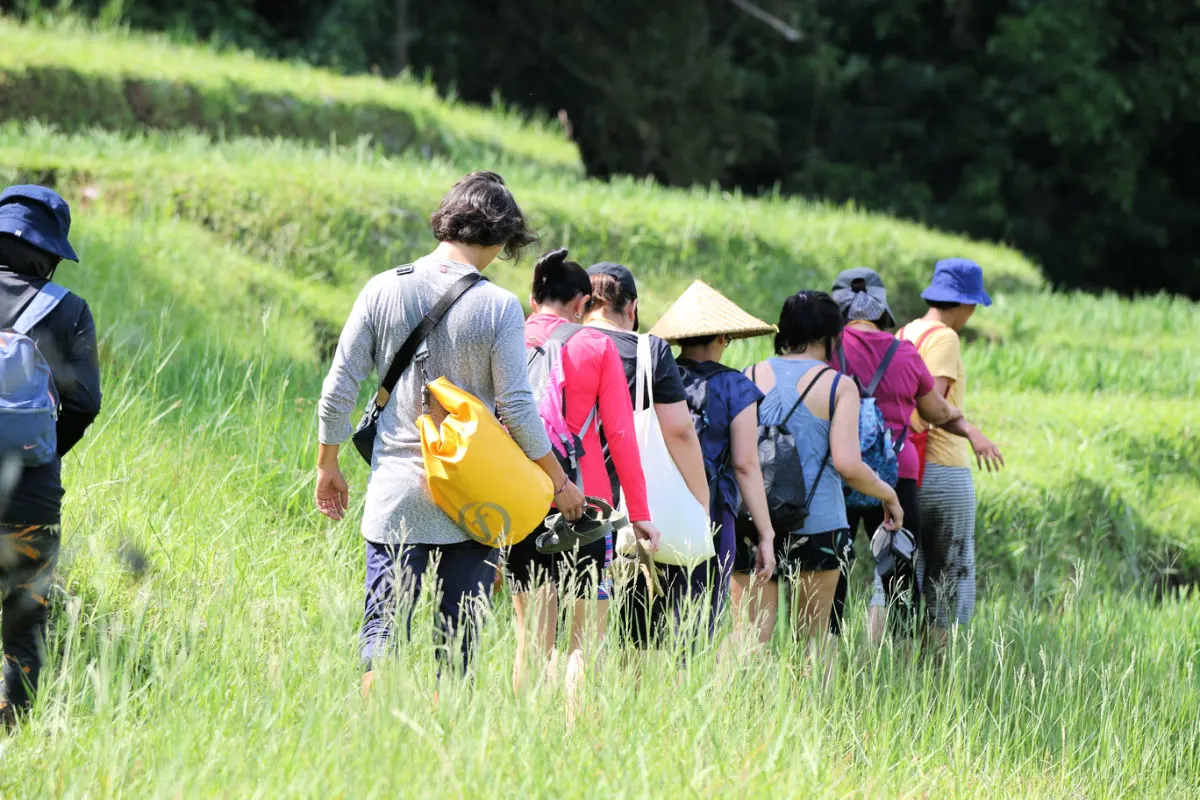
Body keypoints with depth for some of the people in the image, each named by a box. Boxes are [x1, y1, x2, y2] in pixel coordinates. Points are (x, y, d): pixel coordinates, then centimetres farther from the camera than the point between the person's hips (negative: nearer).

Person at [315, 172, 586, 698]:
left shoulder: (384, 290, 0)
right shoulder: (498, 307, -8)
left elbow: (339, 388, 2)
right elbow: (517, 409, -7)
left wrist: (328, 466, 16)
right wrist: (560, 484, 6)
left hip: (396, 497, 1)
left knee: (383, 635, 0)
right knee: (458, 645, 8)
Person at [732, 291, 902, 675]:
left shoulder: (752, 378, 6)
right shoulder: (838, 386, -3)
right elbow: (847, 464, -11)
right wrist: (888, 494, 5)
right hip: (816, 523, -2)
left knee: (751, 633, 1)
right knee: (814, 633, 9)